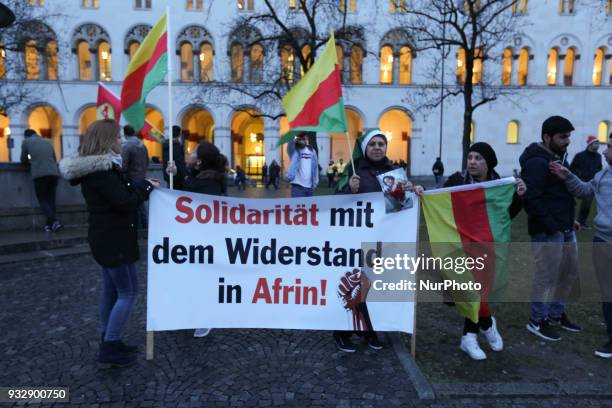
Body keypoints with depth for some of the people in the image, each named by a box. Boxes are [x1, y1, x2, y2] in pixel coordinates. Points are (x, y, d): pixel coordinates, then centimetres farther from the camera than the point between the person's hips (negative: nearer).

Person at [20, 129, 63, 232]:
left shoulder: (26, 141, 11)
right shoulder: (47, 142, 22)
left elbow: (23, 160, 18)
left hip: (39, 174, -4)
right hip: (53, 173, 4)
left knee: (42, 200, 2)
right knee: (51, 200, 10)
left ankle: (54, 221, -18)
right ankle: (49, 224, 6)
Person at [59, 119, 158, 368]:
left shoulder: (94, 167, 11)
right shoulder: (102, 168, -20)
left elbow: (118, 192, 13)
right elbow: (124, 202, -23)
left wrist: (140, 185, 2)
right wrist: (145, 186, -9)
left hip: (106, 236, 10)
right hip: (114, 238, -10)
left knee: (111, 290, 16)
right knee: (128, 292, -3)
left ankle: (109, 343, 27)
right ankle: (109, 350, 4)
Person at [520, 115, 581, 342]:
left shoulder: (558, 157, 14)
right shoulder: (537, 162, -16)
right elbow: (532, 200, -24)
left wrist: (570, 220, 12)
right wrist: (552, 227, -21)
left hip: (565, 229, 10)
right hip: (547, 232, -10)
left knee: (569, 273, 19)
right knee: (546, 277, 0)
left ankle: (556, 314, 35)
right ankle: (537, 321, 16)